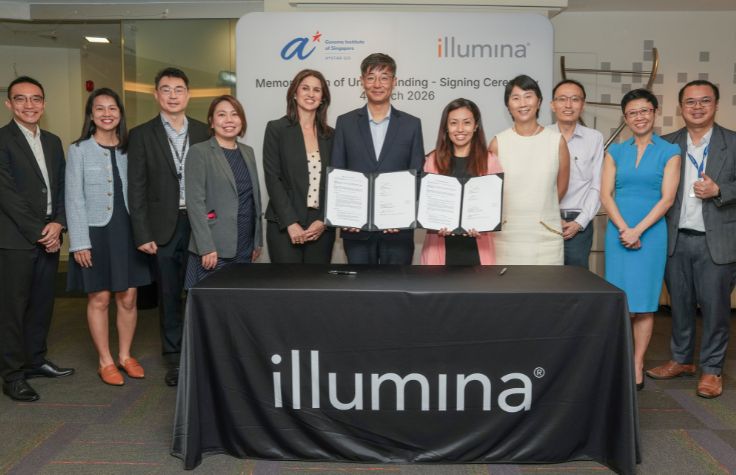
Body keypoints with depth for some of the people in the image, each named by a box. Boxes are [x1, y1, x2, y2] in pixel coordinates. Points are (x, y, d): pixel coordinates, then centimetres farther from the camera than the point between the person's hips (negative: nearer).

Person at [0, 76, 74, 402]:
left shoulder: (53, 142, 15)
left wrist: (58, 223, -3)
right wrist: (38, 232, -13)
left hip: (49, 237, 6)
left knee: (42, 302, 13)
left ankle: (35, 360, 26)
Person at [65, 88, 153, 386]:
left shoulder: (130, 149, 8)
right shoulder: (79, 150, -1)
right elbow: (74, 198, -4)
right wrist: (79, 242, -10)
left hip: (127, 231, 3)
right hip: (95, 231, -2)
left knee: (128, 297, 6)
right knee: (99, 298, 4)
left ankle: (125, 355, 23)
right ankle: (105, 361, 18)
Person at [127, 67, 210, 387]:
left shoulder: (203, 133, 7)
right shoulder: (142, 135, 1)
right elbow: (137, 189, -1)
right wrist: (142, 234, -7)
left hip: (200, 223, 1)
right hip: (164, 226, -1)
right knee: (169, 295, 8)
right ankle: (174, 358, 22)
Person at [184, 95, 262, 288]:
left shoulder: (248, 152, 14)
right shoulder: (199, 152, -5)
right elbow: (195, 203, -11)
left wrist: (258, 240, 13)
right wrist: (206, 247, -17)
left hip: (245, 248, 6)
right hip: (215, 249, -5)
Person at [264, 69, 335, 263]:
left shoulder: (330, 135, 10)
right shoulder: (276, 129, 1)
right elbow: (273, 179, -6)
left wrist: (323, 221, -5)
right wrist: (291, 224, -13)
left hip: (321, 227, 3)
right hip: (285, 227, -3)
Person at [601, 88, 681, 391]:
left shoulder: (669, 152, 3)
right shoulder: (615, 152, 9)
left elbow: (667, 199, -4)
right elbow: (606, 195, 2)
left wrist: (638, 230, -13)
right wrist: (624, 229, -11)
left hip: (651, 232, -2)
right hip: (618, 232, 2)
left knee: (644, 302, 1)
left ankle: (637, 365, 10)